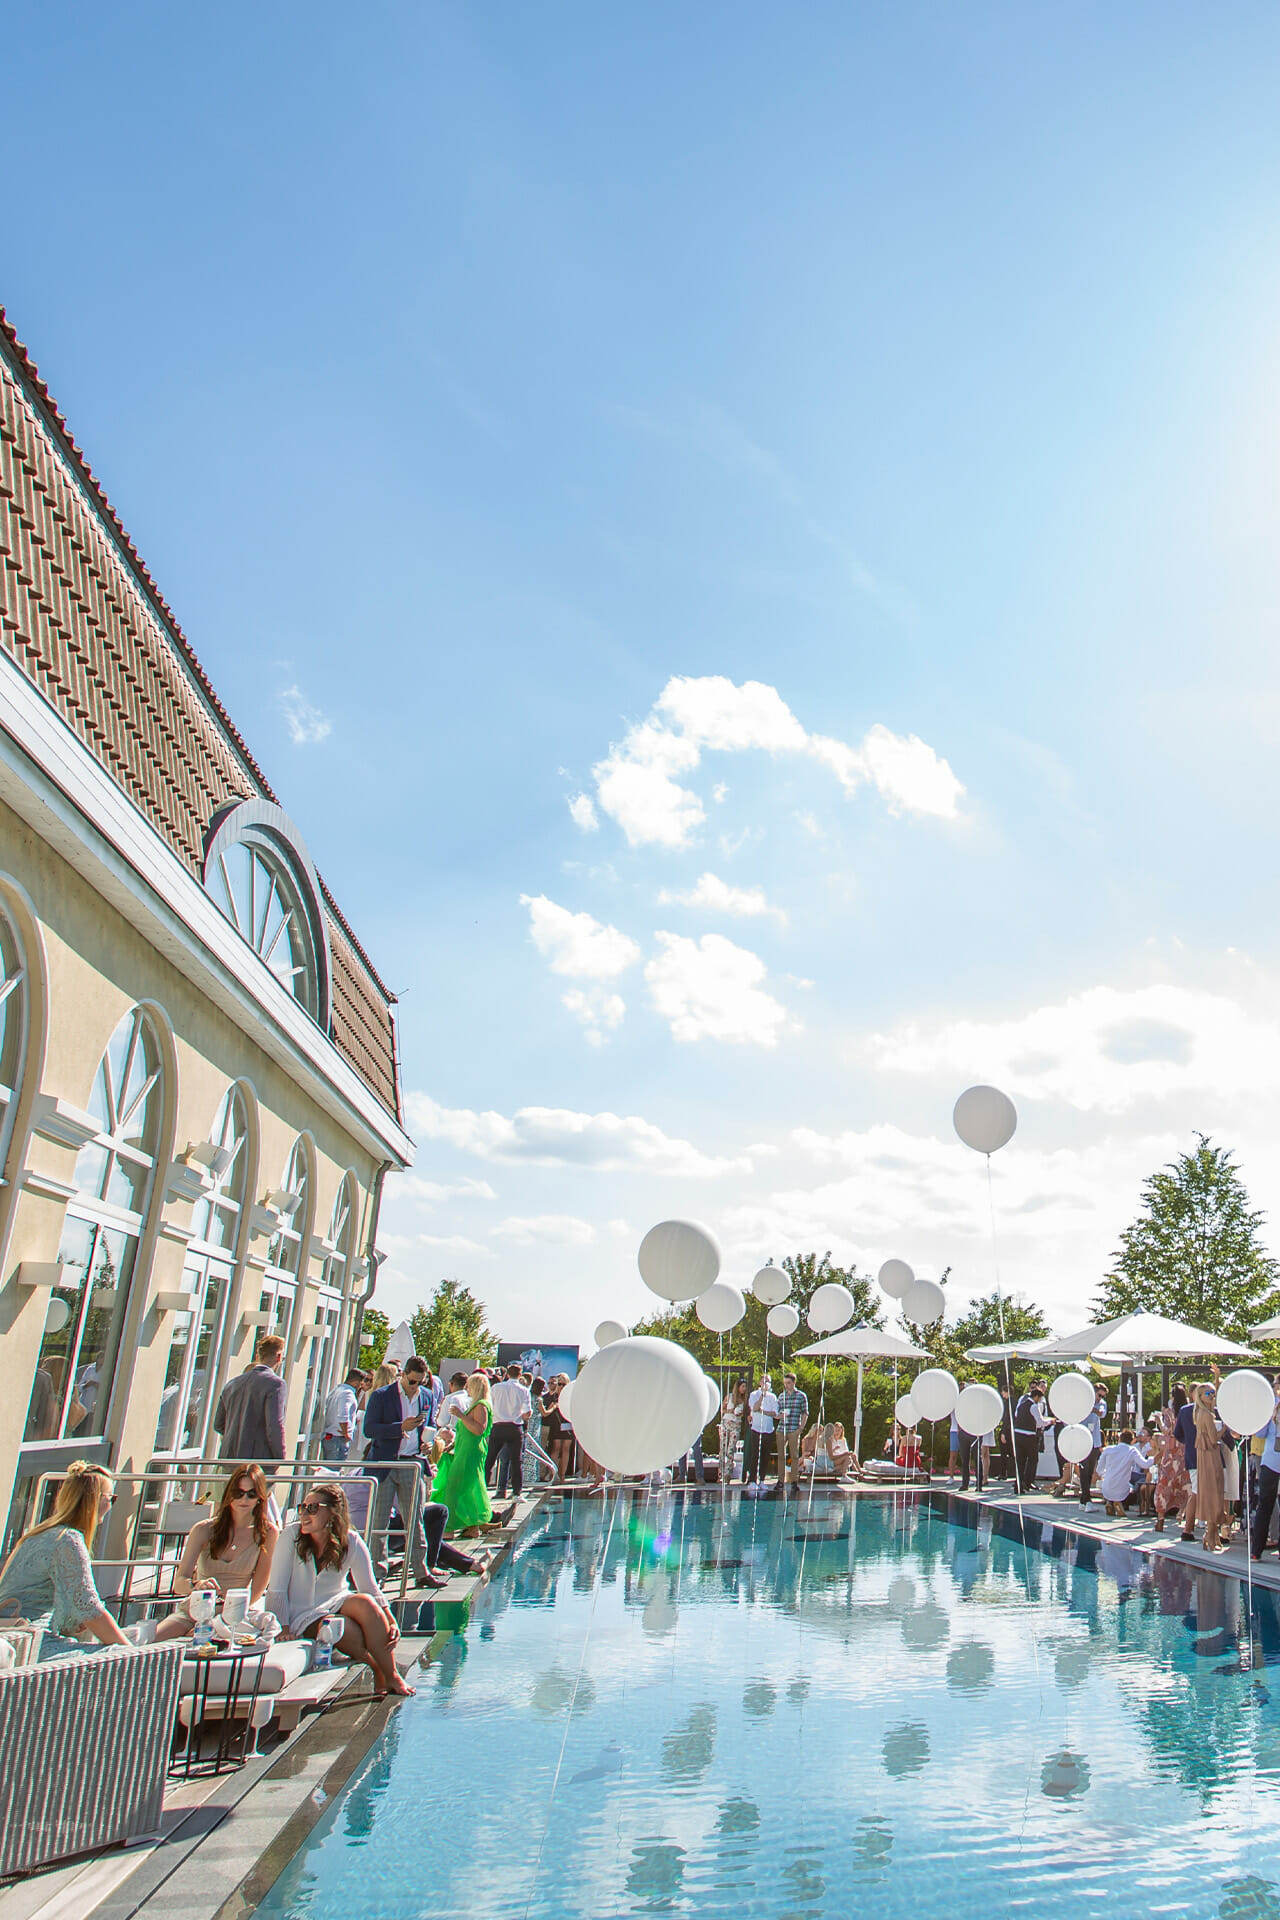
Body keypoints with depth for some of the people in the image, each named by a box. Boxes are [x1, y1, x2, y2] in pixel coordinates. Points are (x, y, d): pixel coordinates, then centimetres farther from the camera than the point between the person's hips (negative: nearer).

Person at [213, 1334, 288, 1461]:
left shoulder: (232, 1383, 13)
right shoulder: (276, 1384, -10)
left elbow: (218, 1425, 17)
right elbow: (275, 1427, -17)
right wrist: (280, 1460, -6)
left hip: (230, 1457, 7)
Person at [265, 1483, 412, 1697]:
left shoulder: (351, 1543, -8)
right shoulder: (291, 1535, -13)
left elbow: (371, 1590, -11)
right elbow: (277, 1589, -10)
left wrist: (391, 1623, -24)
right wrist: (283, 1629, -19)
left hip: (337, 1604, 2)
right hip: (303, 1616, -2)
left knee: (365, 1603, -32)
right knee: (347, 1630, -33)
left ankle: (390, 1677, -22)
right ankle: (380, 1675, -8)